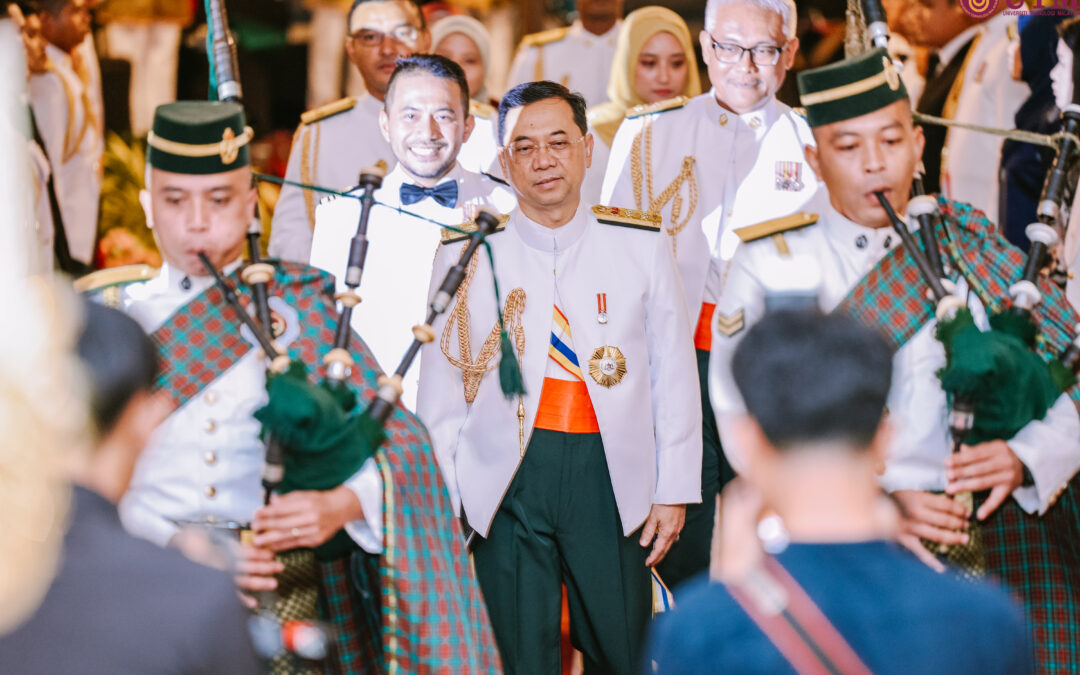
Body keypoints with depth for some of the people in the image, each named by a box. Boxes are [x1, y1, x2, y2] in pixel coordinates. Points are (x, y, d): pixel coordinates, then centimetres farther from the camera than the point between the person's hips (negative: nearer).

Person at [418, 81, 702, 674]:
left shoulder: (641, 243, 5)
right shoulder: (466, 253, 3)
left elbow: (674, 374, 8)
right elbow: (440, 385, 7)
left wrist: (674, 490, 5)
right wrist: (445, 502, 3)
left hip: (612, 477, 1)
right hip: (505, 483, -1)